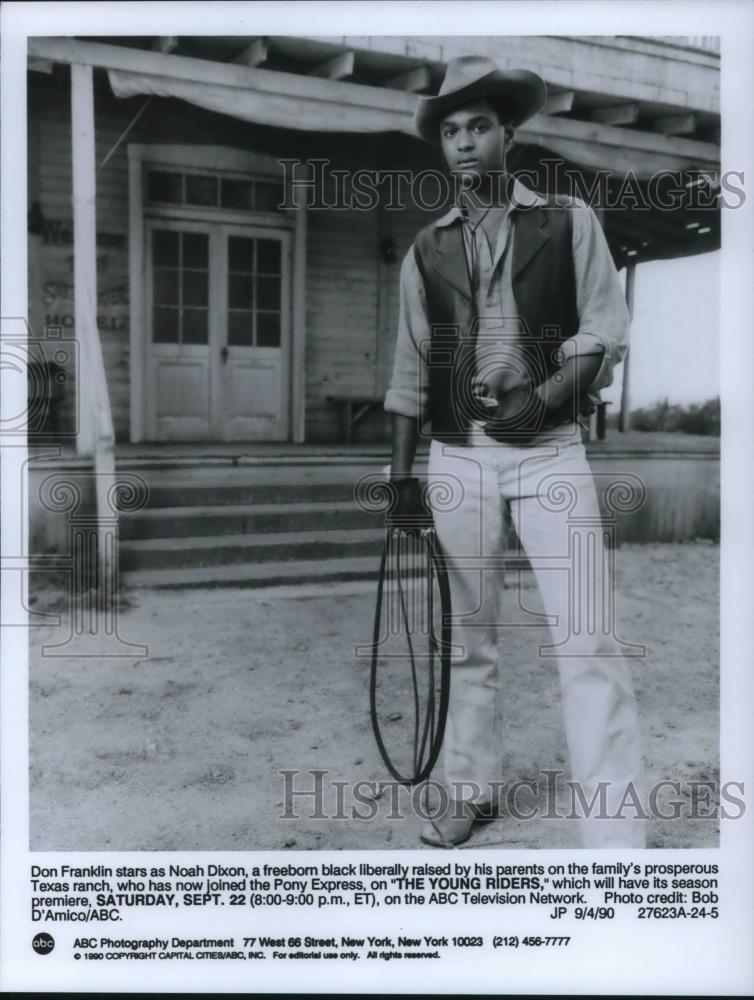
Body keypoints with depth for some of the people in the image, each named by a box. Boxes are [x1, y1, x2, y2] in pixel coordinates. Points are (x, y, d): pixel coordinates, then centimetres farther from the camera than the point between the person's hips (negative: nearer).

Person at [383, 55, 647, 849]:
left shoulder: (569, 221, 6)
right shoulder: (425, 251, 11)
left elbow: (605, 329, 1)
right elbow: (409, 371, 11)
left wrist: (544, 395, -17)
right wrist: (401, 473, 7)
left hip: (550, 449, -2)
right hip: (456, 455, 3)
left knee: (586, 641, -10)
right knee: (469, 637, 10)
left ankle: (617, 835, -3)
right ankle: (472, 791, 25)